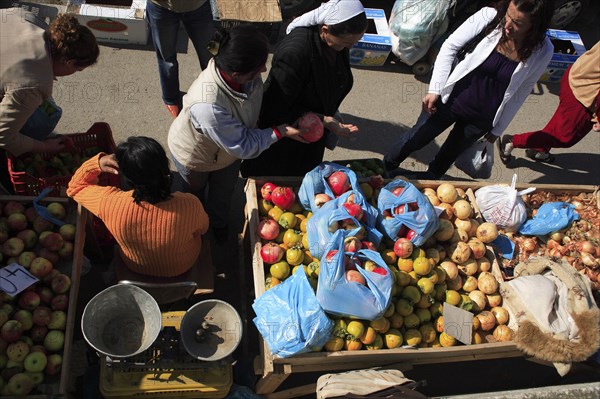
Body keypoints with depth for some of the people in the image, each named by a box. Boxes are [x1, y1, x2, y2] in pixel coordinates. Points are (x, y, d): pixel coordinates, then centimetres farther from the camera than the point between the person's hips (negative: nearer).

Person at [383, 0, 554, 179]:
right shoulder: (490, 16, -24)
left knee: (449, 154, 21)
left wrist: (498, 129, 5)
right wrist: (434, 89, -13)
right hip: (453, 98, -1)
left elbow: (521, 92, -4)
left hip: (482, 118, 1)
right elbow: (450, 46, -12)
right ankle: (385, 168, 44)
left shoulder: (542, 52, -19)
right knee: (415, 141, 14)